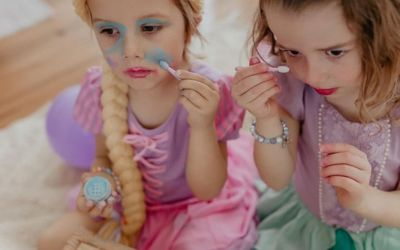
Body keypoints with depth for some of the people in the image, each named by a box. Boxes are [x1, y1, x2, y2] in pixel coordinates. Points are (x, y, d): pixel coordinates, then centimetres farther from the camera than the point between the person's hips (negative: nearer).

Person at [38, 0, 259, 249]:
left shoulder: (210, 91, -29)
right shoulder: (102, 89, -20)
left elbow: (207, 191, -22)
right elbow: (105, 156, 0)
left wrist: (202, 126, -38)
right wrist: (102, 180, -24)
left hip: (195, 207, -2)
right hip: (130, 201, 3)